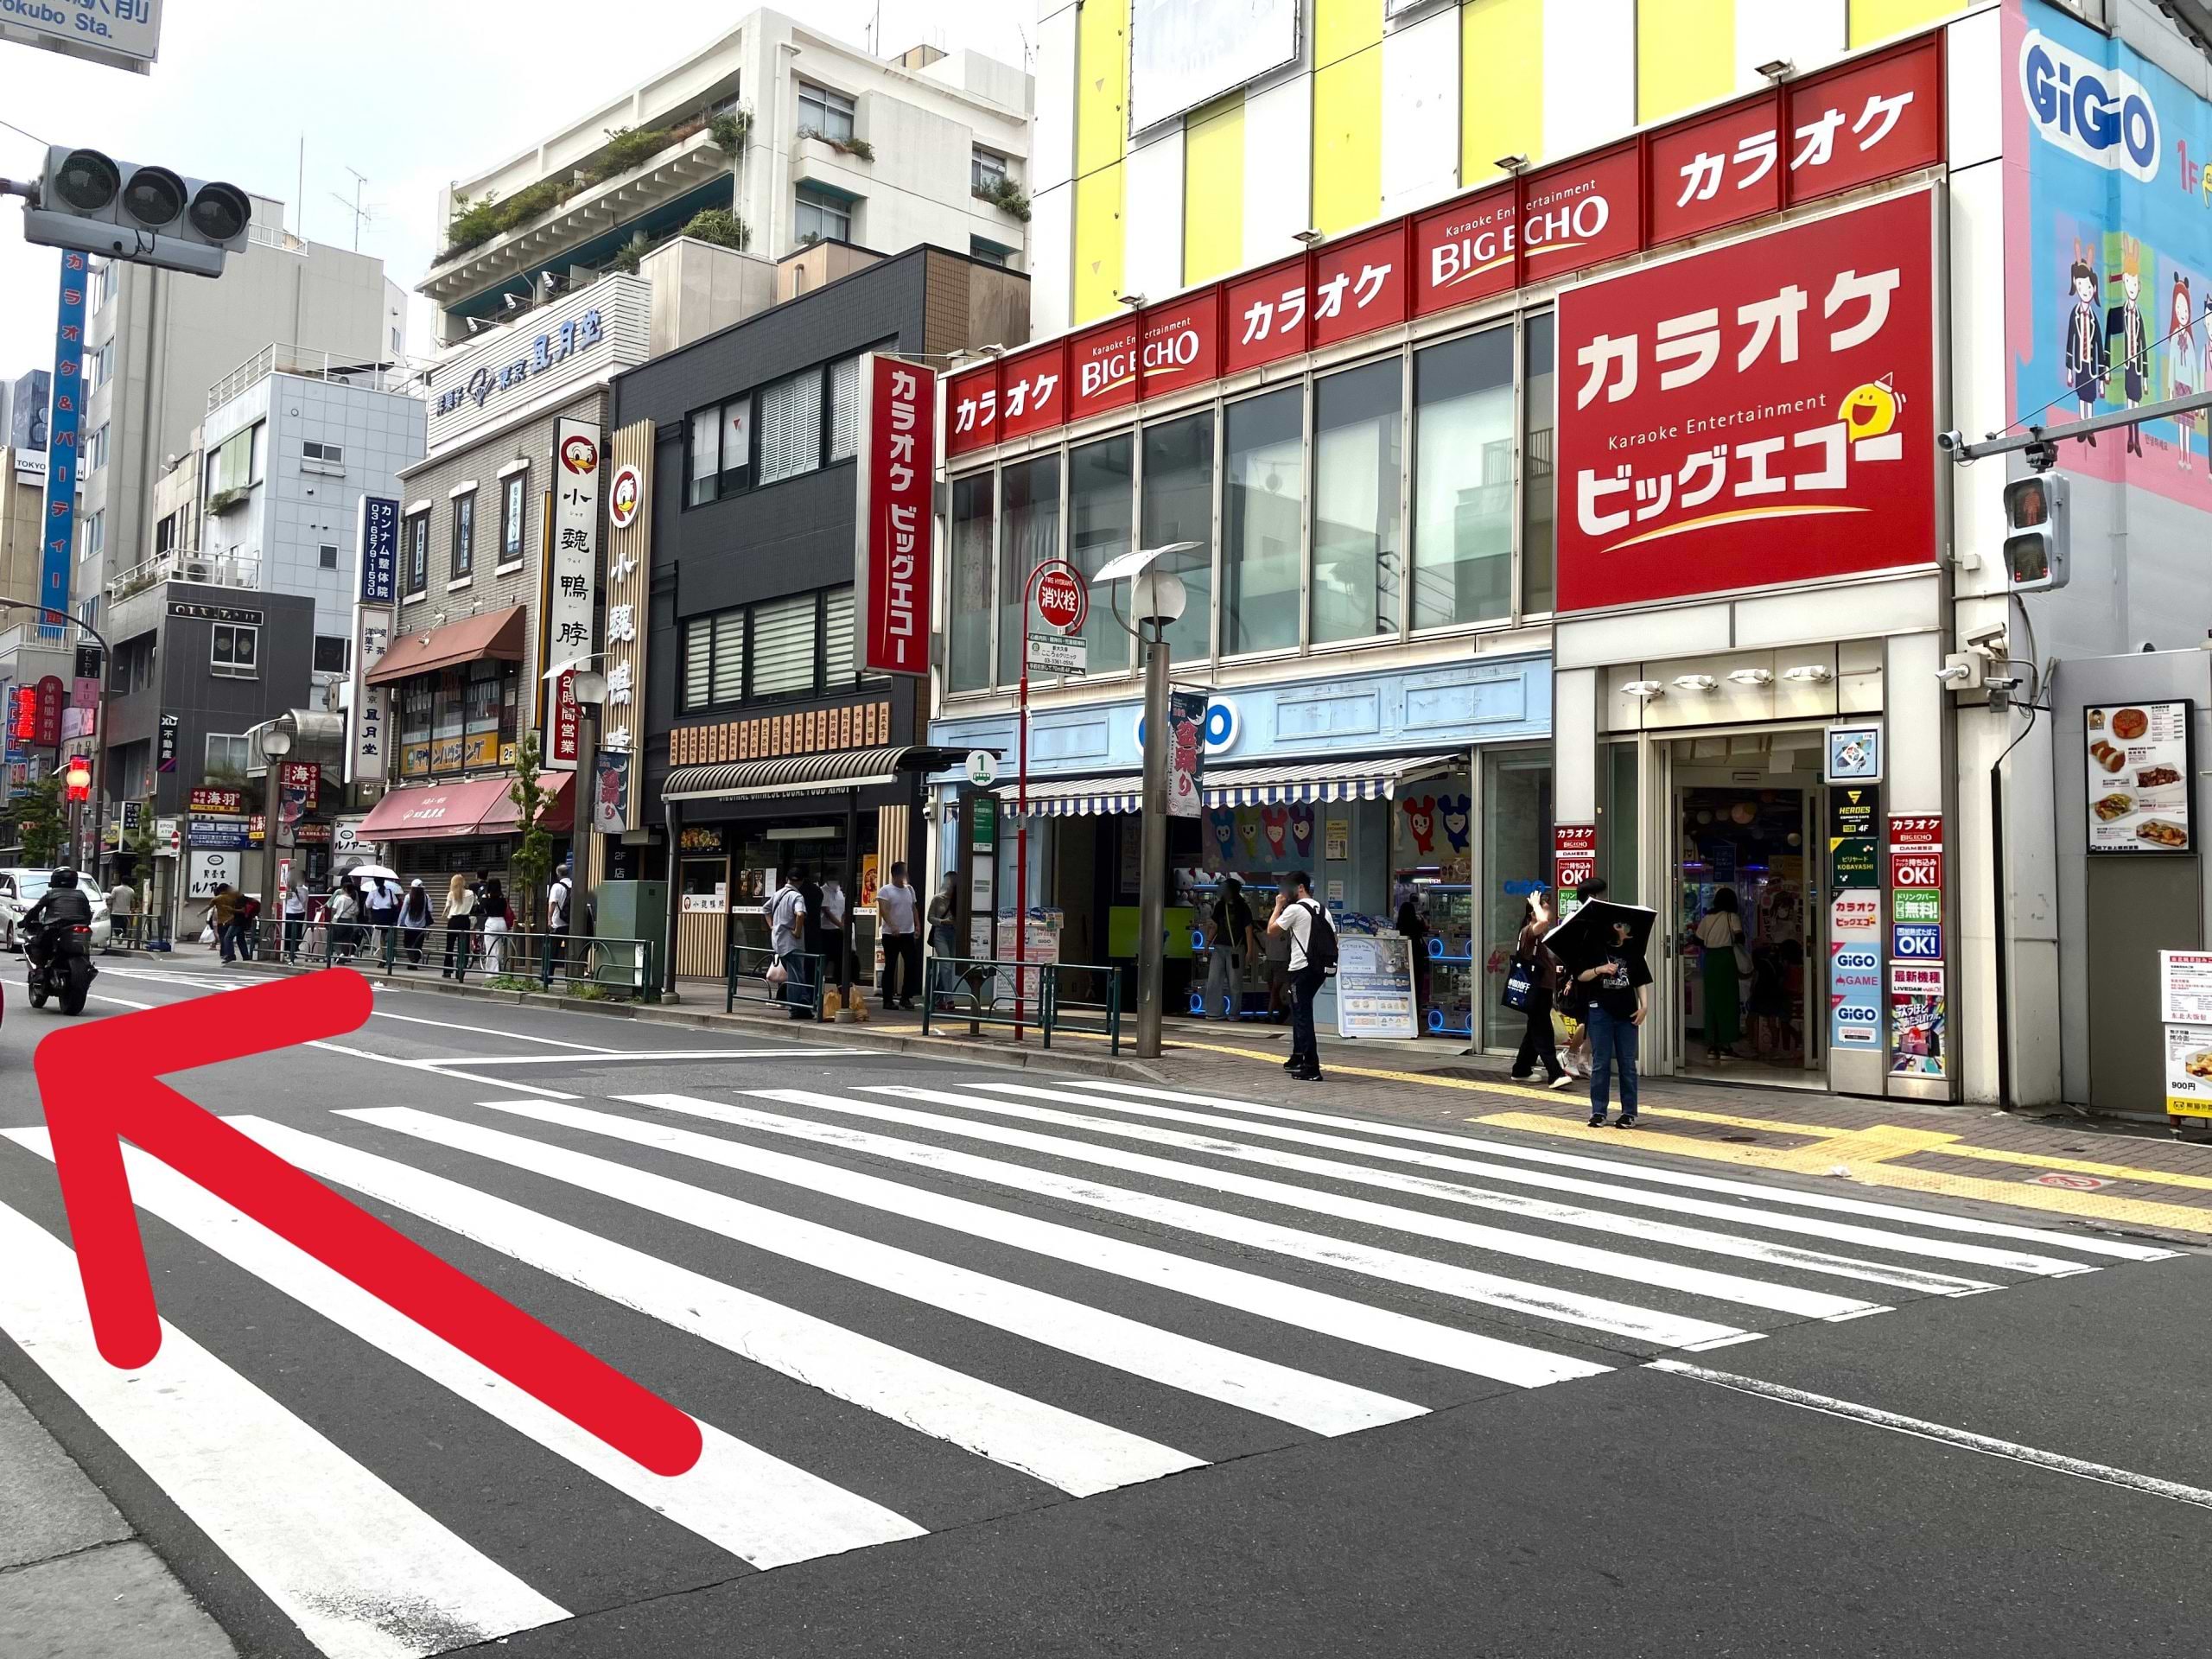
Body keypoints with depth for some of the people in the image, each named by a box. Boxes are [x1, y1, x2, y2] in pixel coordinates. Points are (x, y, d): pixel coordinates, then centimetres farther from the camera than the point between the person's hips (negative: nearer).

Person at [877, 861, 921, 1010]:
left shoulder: (909, 889, 13)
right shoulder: (885, 890, -7)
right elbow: (883, 910, -17)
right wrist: (892, 927, -30)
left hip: (908, 934, 6)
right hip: (891, 935, -6)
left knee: (911, 965, 2)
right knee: (890, 967, 1)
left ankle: (905, 998, 12)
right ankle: (888, 1000, 6)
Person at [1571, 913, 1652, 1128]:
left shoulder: (1633, 952, 7)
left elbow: (1642, 981, 7)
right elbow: (1580, 976, -1)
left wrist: (1644, 1006, -3)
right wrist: (1599, 970, -17)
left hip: (1627, 1014, 1)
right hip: (1600, 1011, -1)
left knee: (1627, 1064, 5)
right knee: (1600, 1063, 2)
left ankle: (1629, 1112, 11)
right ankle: (1598, 1111, 8)